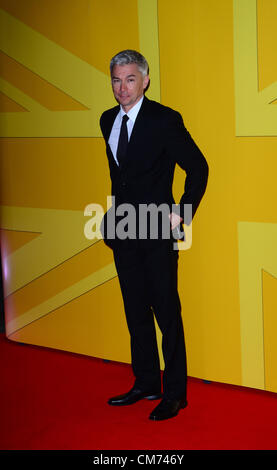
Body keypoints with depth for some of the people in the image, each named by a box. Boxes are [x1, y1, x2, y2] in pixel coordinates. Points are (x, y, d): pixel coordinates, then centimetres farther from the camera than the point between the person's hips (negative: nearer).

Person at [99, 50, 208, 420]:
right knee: (136, 311, 14)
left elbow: (198, 167, -7)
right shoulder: (108, 120, 9)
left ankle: (175, 393, 10)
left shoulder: (165, 120, -11)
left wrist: (182, 214, -9)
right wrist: (117, 212, 15)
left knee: (167, 313, -1)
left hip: (157, 234, -6)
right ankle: (147, 383, 27)